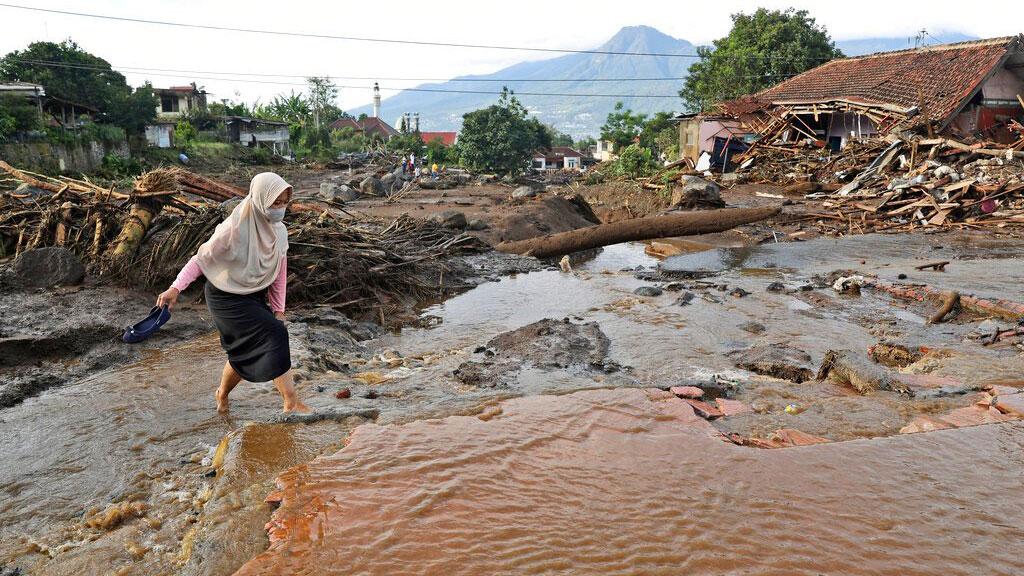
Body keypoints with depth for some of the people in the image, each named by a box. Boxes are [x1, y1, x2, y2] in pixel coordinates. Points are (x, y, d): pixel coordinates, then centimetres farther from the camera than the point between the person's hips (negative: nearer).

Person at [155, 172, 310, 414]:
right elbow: (202, 258, -16)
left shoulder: (279, 231, -6)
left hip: (254, 297, 7)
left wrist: (278, 310, 5)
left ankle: (223, 394, 43)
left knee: (244, 353, 16)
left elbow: (279, 273, 2)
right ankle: (291, 402, -12)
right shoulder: (234, 229, -25)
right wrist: (176, 288, -26)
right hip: (226, 298, -7)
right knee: (274, 336, -19)